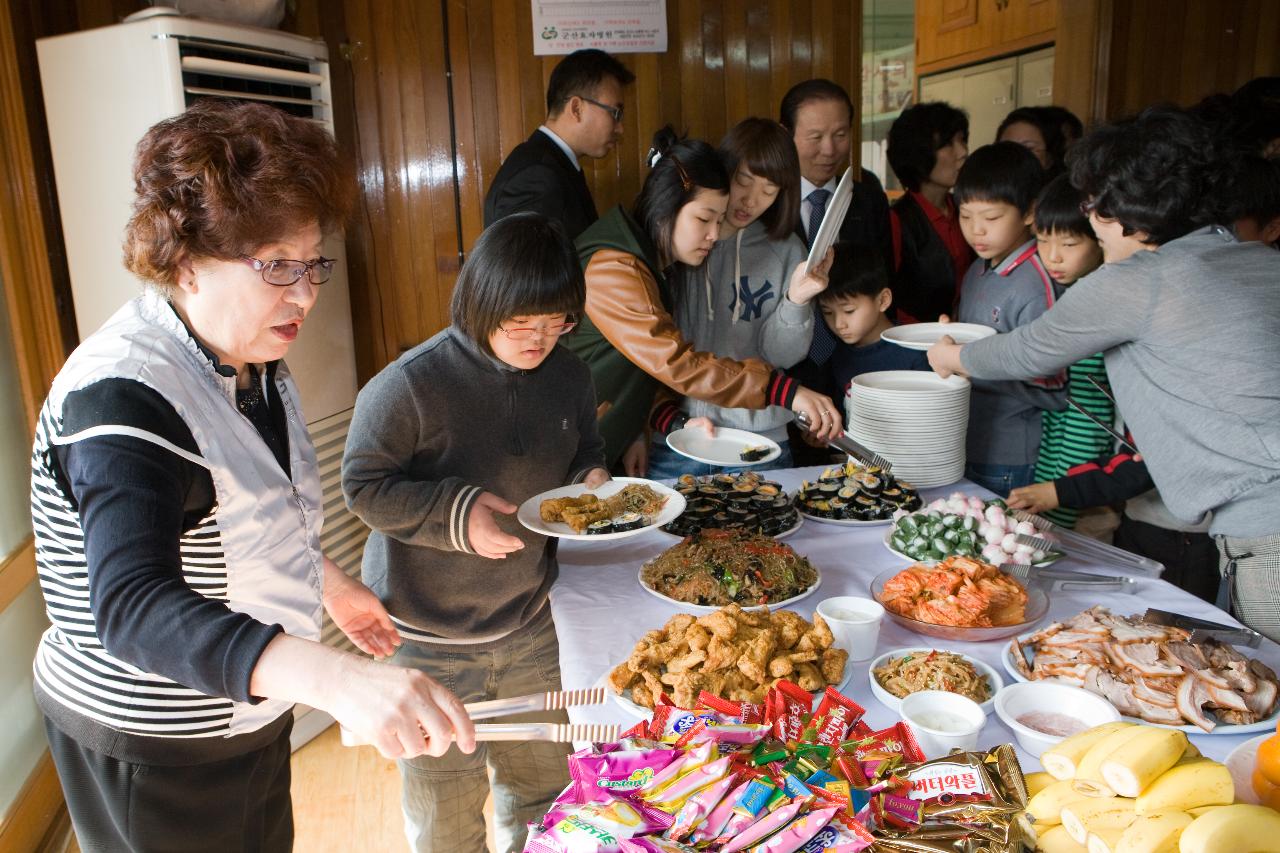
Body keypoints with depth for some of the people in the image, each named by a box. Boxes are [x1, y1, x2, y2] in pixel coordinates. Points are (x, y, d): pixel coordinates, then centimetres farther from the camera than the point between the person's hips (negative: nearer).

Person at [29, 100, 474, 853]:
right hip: (152, 746, -8)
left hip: (248, 708, 8)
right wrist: (334, 678, -57)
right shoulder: (122, 398, -31)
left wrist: (327, 581, 17)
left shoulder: (251, 358, -2)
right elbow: (133, 608, -44)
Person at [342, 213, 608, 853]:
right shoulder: (411, 384, -20)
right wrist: (456, 514, -26)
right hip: (428, 641, -4)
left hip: (530, 629, 5)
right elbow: (364, 485, -14)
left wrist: (591, 481, -9)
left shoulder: (568, 376, -3)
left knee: (543, 785, 21)